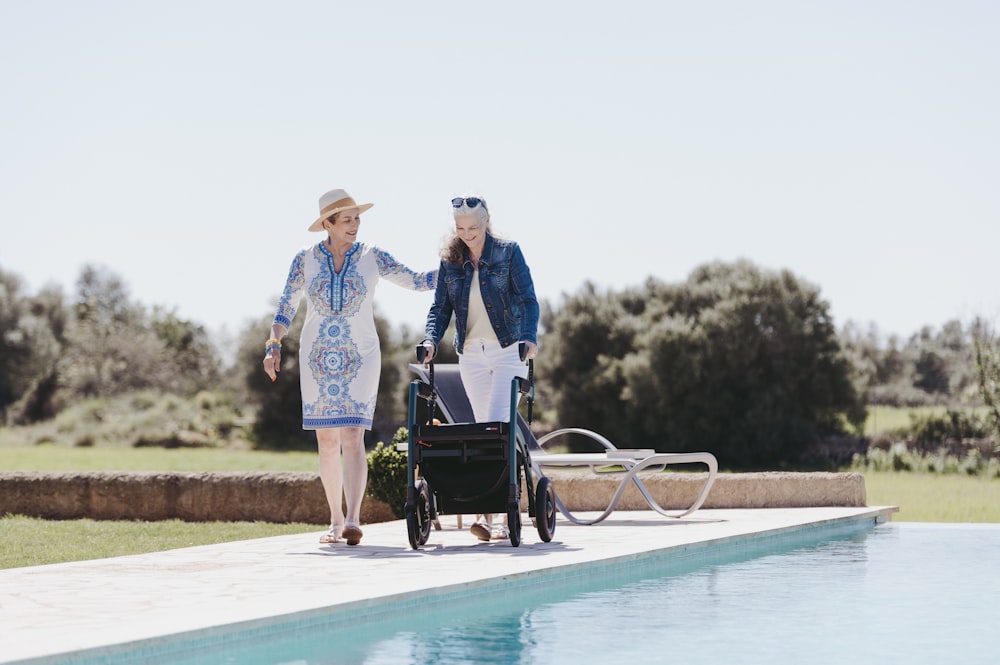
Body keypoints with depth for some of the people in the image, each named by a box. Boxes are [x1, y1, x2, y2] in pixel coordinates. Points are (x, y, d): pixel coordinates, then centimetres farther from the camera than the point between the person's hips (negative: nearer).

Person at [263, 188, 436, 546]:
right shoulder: (305, 260, 3)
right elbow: (285, 309, 6)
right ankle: (336, 521, 13)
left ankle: (353, 520, -20)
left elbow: (417, 281, 4)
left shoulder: (372, 257, 1)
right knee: (327, 440, 4)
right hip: (317, 357, 2)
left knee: (352, 437, -13)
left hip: (359, 357, -2)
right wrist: (273, 346, -6)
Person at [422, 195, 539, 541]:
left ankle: (489, 514, -19)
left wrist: (529, 337, -25)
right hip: (471, 354, 4)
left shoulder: (508, 252, -4)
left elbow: (528, 300, -8)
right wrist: (431, 340, -13)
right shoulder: (450, 261, 6)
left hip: (508, 350, -4)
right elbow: (440, 307, 6)